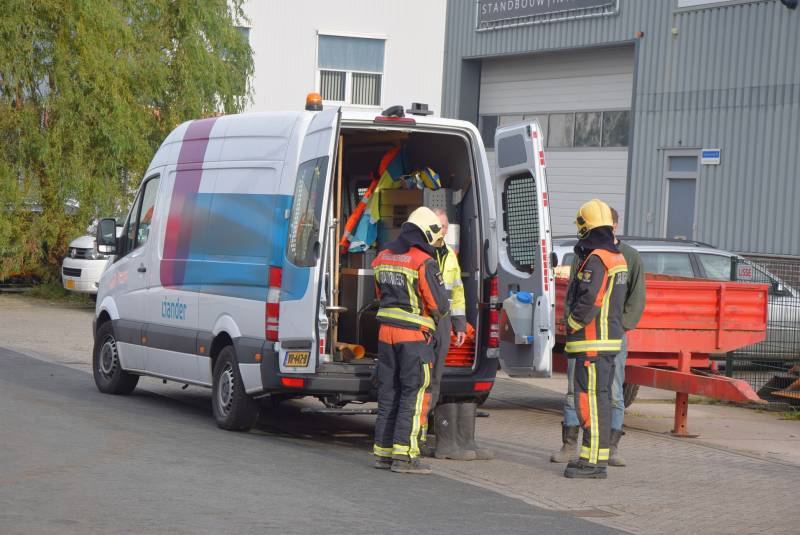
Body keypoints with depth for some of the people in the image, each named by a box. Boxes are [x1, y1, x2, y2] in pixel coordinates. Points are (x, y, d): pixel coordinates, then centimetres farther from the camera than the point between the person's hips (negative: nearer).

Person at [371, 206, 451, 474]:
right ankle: (404, 455, -6)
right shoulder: (424, 262, -14)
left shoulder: (383, 258, 10)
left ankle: (383, 451, 15)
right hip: (415, 334, -7)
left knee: (389, 391, 13)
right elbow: (439, 304, -12)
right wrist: (439, 314, 9)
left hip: (386, 331, 7)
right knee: (415, 393, -2)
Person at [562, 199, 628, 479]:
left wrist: (571, 326, -10)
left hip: (593, 341, -10)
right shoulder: (617, 257, 16)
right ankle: (598, 456, 19)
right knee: (601, 398, 13)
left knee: (590, 398, -9)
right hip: (611, 338, 10)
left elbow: (589, 301, -22)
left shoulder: (595, 259, -15)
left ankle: (593, 461, -10)